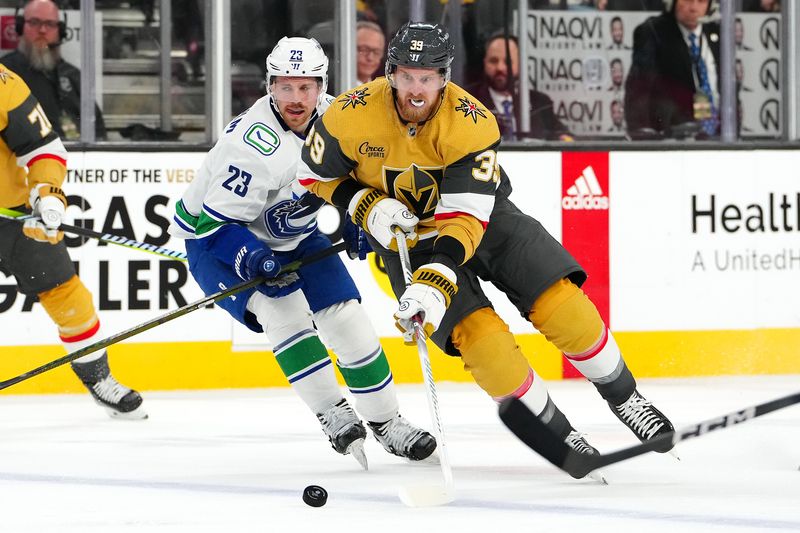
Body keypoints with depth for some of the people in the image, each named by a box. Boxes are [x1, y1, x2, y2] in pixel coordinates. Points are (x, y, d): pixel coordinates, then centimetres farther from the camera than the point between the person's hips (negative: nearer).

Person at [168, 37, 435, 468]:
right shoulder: (254, 145, -34)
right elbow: (215, 224, -31)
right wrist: (251, 258, -45)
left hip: (294, 236, 6)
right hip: (216, 240, -6)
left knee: (345, 316, -2)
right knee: (285, 310, -28)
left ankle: (385, 422, 11)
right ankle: (333, 416, -23)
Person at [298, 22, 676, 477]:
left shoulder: (471, 124, -28)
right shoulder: (352, 115, -23)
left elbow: (467, 217, -32)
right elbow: (315, 175, -5)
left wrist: (438, 280, -45)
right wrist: (366, 205, -21)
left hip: (483, 217, 0)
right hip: (406, 235, 0)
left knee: (560, 301, -14)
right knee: (477, 334, -20)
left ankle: (625, 399, 9)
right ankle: (557, 433, -4)